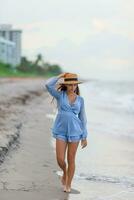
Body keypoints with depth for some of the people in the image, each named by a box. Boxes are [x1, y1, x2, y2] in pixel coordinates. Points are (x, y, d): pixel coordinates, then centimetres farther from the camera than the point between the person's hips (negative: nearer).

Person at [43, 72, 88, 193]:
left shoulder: (80, 99, 5)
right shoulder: (60, 95, 0)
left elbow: (83, 118, 8)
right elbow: (47, 85, -17)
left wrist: (84, 137, 6)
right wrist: (60, 76, -3)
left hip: (74, 131, 0)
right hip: (61, 132, 0)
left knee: (71, 160, 4)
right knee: (60, 160, -5)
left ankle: (68, 185, 21)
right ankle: (65, 173, 30)